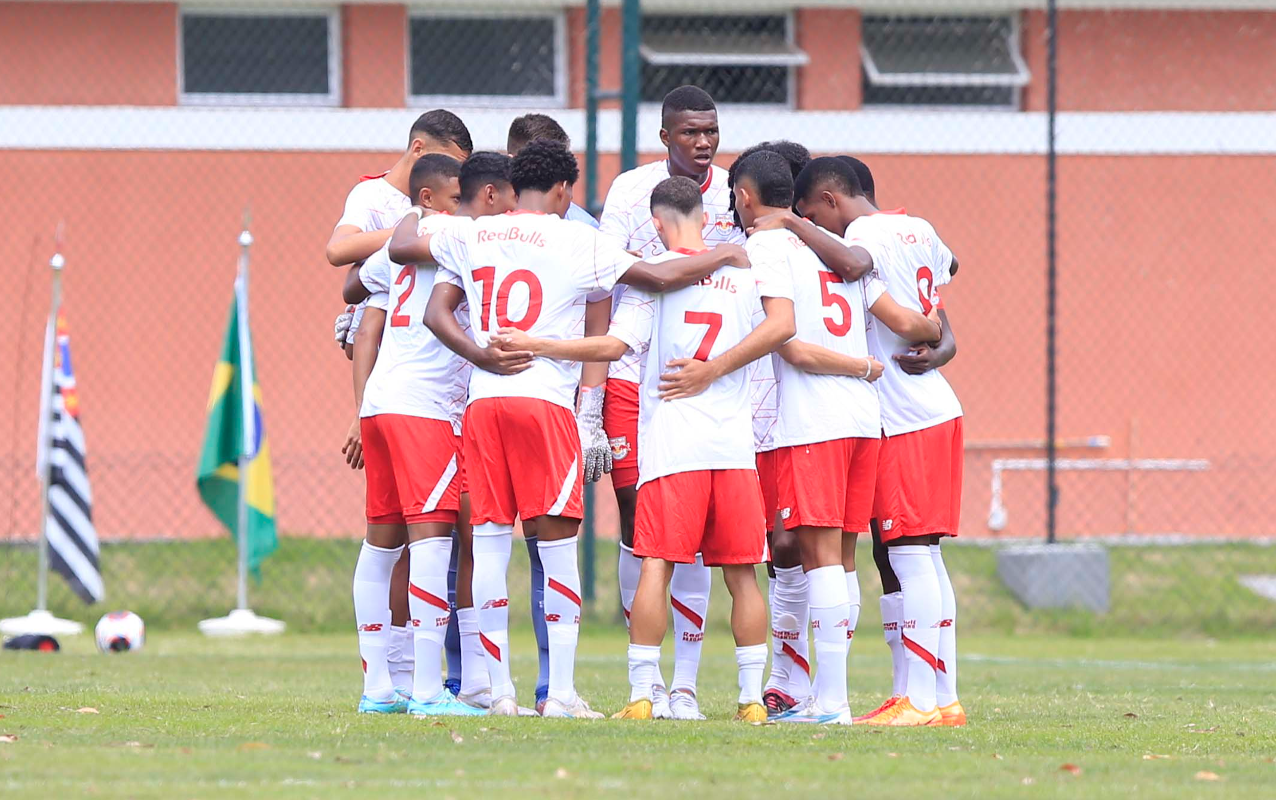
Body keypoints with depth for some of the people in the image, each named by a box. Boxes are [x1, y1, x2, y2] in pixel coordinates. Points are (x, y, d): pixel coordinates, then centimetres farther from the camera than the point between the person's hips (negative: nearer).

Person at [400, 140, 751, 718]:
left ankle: (500, 691, 4)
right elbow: (662, 277, 0)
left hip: (482, 400, 4)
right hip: (545, 398, -4)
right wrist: (726, 256, 16)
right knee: (557, 540, 0)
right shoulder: (577, 241, 1)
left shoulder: (470, 237, 12)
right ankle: (560, 692, -2)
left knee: (489, 539, 5)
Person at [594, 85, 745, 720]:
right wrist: (589, 405, -13)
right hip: (632, 377, -2)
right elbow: (601, 298, -7)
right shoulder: (631, 192, -5)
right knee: (638, 530, -2)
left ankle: (685, 685, 4)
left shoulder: (734, 196, 4)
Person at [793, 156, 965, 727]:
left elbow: (856, 260, -35)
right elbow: (948, 268, 38)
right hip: (937, 409, 9)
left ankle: (920, 699, -13)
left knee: (910, 553, -10)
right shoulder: (917, 228, 15)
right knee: (924, 560, 11)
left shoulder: (866, 231, -10)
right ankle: (944, 698, 12)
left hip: (906, 421, -9)